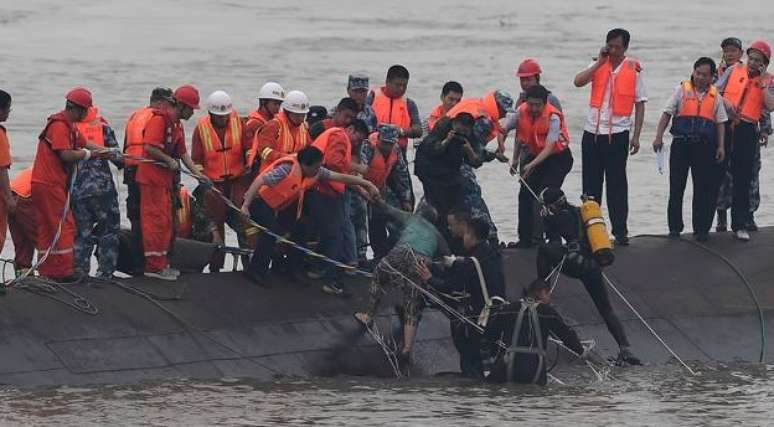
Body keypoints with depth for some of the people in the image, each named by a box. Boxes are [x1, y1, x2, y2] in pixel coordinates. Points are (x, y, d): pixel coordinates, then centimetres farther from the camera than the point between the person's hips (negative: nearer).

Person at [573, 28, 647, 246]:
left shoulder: (634, 70, -1)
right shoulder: (599, 66, 6)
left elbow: (640, 105, 1)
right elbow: (578, 81, -10)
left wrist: (636, 136, -4)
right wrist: (600, 62, -12)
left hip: (617, 134, -3)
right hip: (592, 132, 3)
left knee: (617, 183, -1)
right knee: (591, 183, 7)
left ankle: (620, 230, 4)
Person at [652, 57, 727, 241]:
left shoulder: (715, 96, 10)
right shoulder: (682, 90, 4)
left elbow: (720, 122, 13)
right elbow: (667, 114, 2)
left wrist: (721, 146, 4)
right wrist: (659, 137, -8)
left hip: (705, 146, 1)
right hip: (681, 143, -1)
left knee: (704, 188, 1)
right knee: (676, 187, 1)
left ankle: (701, 228, 8)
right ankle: (674, 227, 8)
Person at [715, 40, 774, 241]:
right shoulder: (733, 71, 8)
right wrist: (726, 102, -12)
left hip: (747, 130, -1)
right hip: (724, 126, 1)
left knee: (742, 179, 1)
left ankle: (740, 225, 5)